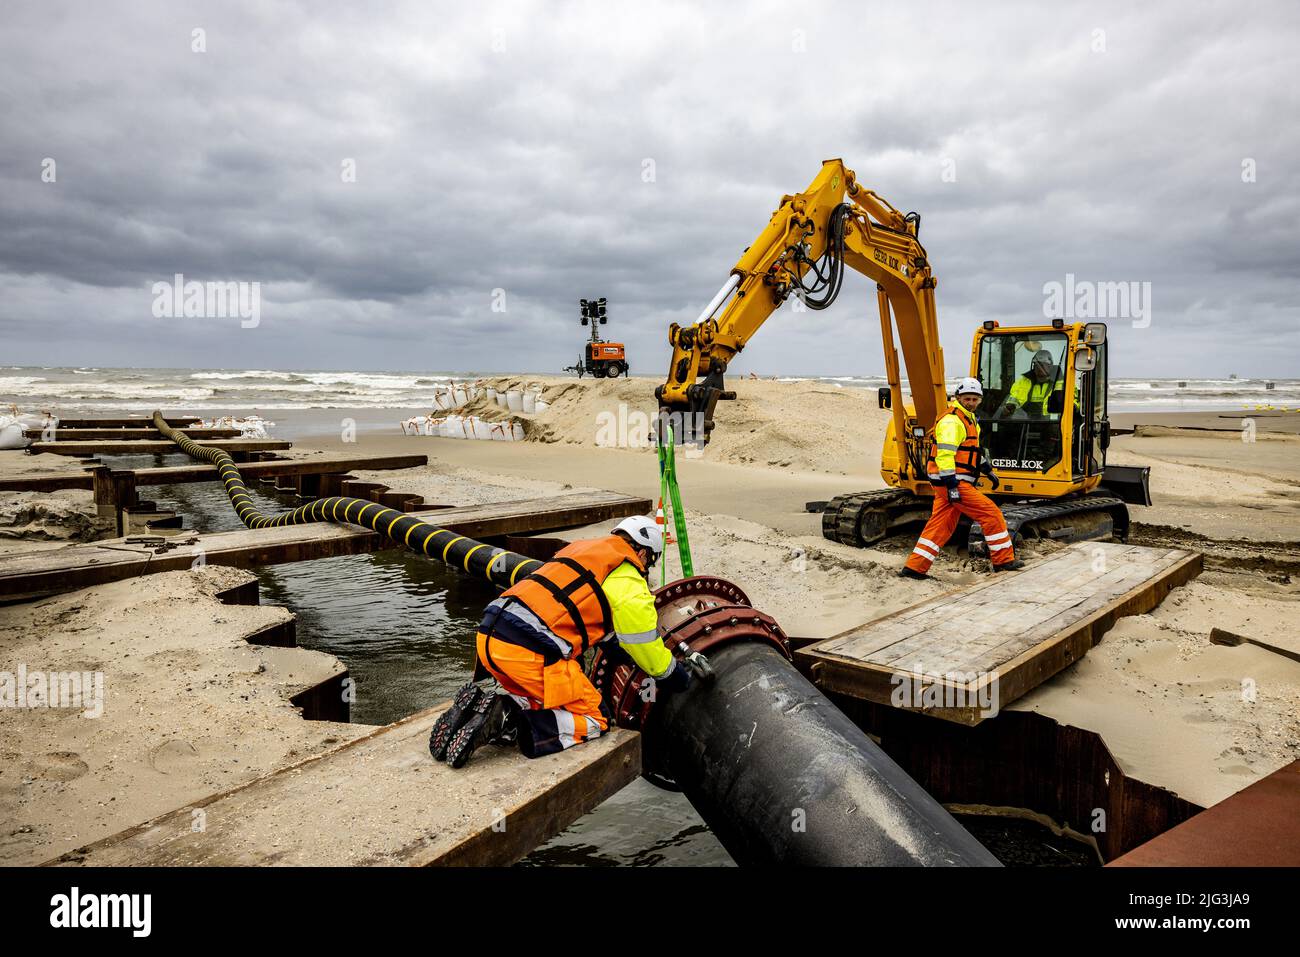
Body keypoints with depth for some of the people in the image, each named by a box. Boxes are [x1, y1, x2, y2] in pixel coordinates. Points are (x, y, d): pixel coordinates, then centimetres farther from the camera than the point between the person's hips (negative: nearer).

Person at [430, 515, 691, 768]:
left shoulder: (578, 548, 23)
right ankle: (505, 721, -12)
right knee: (594, 721, 7)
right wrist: (676, 678, 27)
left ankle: (481, 706, 2)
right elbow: (646, 646, 9)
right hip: (531, 653, -8)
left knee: (539, 699, 27)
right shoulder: (629, 583, 1)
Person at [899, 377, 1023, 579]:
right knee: (991, 514, -3)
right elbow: (945, 454, -23)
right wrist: (952, 486, -27)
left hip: (958, 481, 10)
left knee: (940, 526, 7)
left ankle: (914, 567, 8)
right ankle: (1003, 560, 9)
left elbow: (973, 449, 33)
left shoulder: (968, 419, 20)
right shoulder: (952, 421, -15)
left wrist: (988, 470, 34)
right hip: (953, 481, -10)